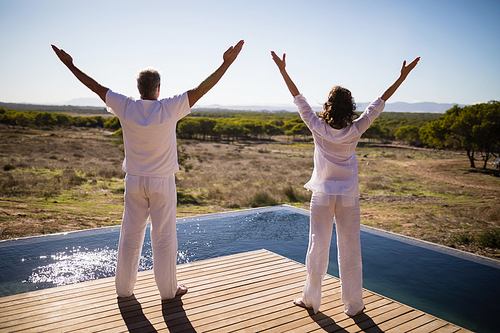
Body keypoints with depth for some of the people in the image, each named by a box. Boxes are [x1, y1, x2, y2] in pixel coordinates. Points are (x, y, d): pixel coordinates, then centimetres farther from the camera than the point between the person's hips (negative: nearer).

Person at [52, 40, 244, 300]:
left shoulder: (125, 107, -6)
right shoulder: (169, 109, -13)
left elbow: (96, 87, 5)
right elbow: (201, 89, -12)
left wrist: (69, 64, 18)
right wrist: (226, 64, -8)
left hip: (134, 181, 3)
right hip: (162, 181, -3)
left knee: (130, 235, 13)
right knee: (164, 236, 7)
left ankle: (124, 287, 27)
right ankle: (168, 289, 20)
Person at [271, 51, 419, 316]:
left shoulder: (318, 128, -10)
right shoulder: (355, 131, -9)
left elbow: (299, 100, -4)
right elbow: (379, 103, -2)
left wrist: (283, 70, 2)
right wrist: (403, 76, 5)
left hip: (322, 196, 0)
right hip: (348, 197, 0)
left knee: (318, 247, 10)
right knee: (350, 249, 9)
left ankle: (311, 299, 23)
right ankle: (353, 304, 21)